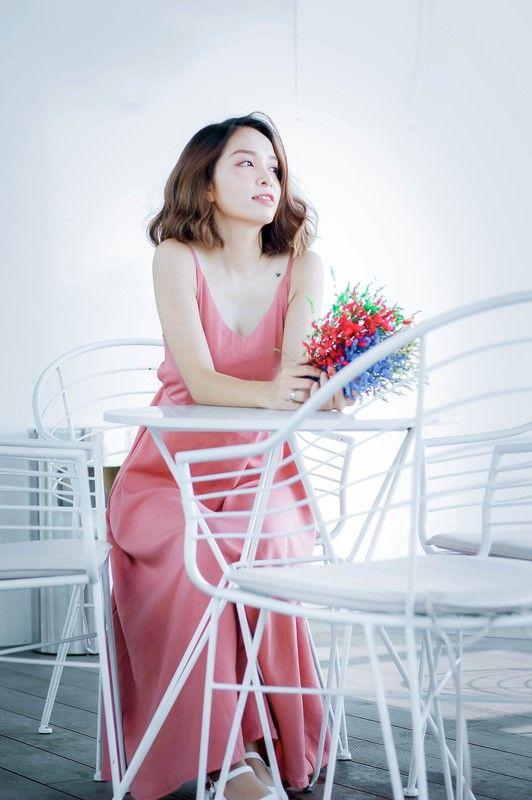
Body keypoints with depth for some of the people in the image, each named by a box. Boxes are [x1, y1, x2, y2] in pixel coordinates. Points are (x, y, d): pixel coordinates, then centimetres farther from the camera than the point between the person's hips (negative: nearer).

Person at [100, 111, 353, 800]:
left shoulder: (302, 265, 0)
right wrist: (268, 393, -40)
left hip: (261, 471, 2)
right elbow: (199, 380, -18)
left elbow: (302, 372, -15)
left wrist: (317, 387, -41)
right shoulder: (178, 258, -6)